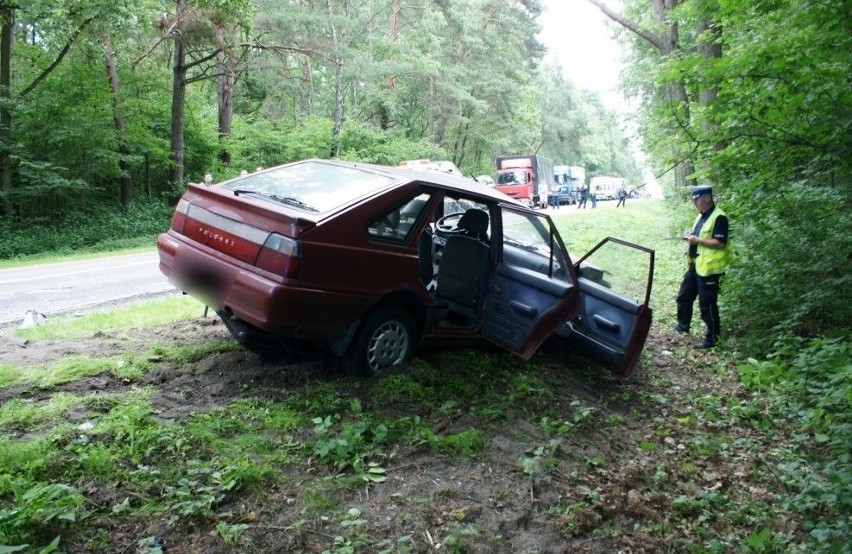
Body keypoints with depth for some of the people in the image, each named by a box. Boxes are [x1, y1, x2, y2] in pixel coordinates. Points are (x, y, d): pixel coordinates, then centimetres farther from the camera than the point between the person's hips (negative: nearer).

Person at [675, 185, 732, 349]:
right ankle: (682, 325, 39)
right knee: (684, 296, 20)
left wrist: (697, 240, -22)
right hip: (695, 265, 10)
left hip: (709, 268, -10)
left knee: (707, 304, -2)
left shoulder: (719, 217, -17)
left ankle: (712, 338, 10)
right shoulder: (701, 216, 13)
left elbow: (720, 243, -23)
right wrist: (691, 235, 3)